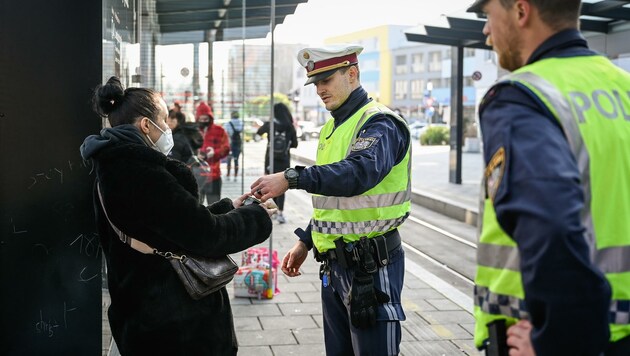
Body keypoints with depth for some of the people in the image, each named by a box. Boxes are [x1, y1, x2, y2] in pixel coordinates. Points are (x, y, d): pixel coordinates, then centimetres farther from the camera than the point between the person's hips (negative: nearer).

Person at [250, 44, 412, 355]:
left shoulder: (379, 123, -14)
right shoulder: (332, 127, 15)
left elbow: (360, 172, -35)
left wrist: (292, 178, -40)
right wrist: (306, 240, 17)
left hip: (371, 264, -9)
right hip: (334, 262, 9)